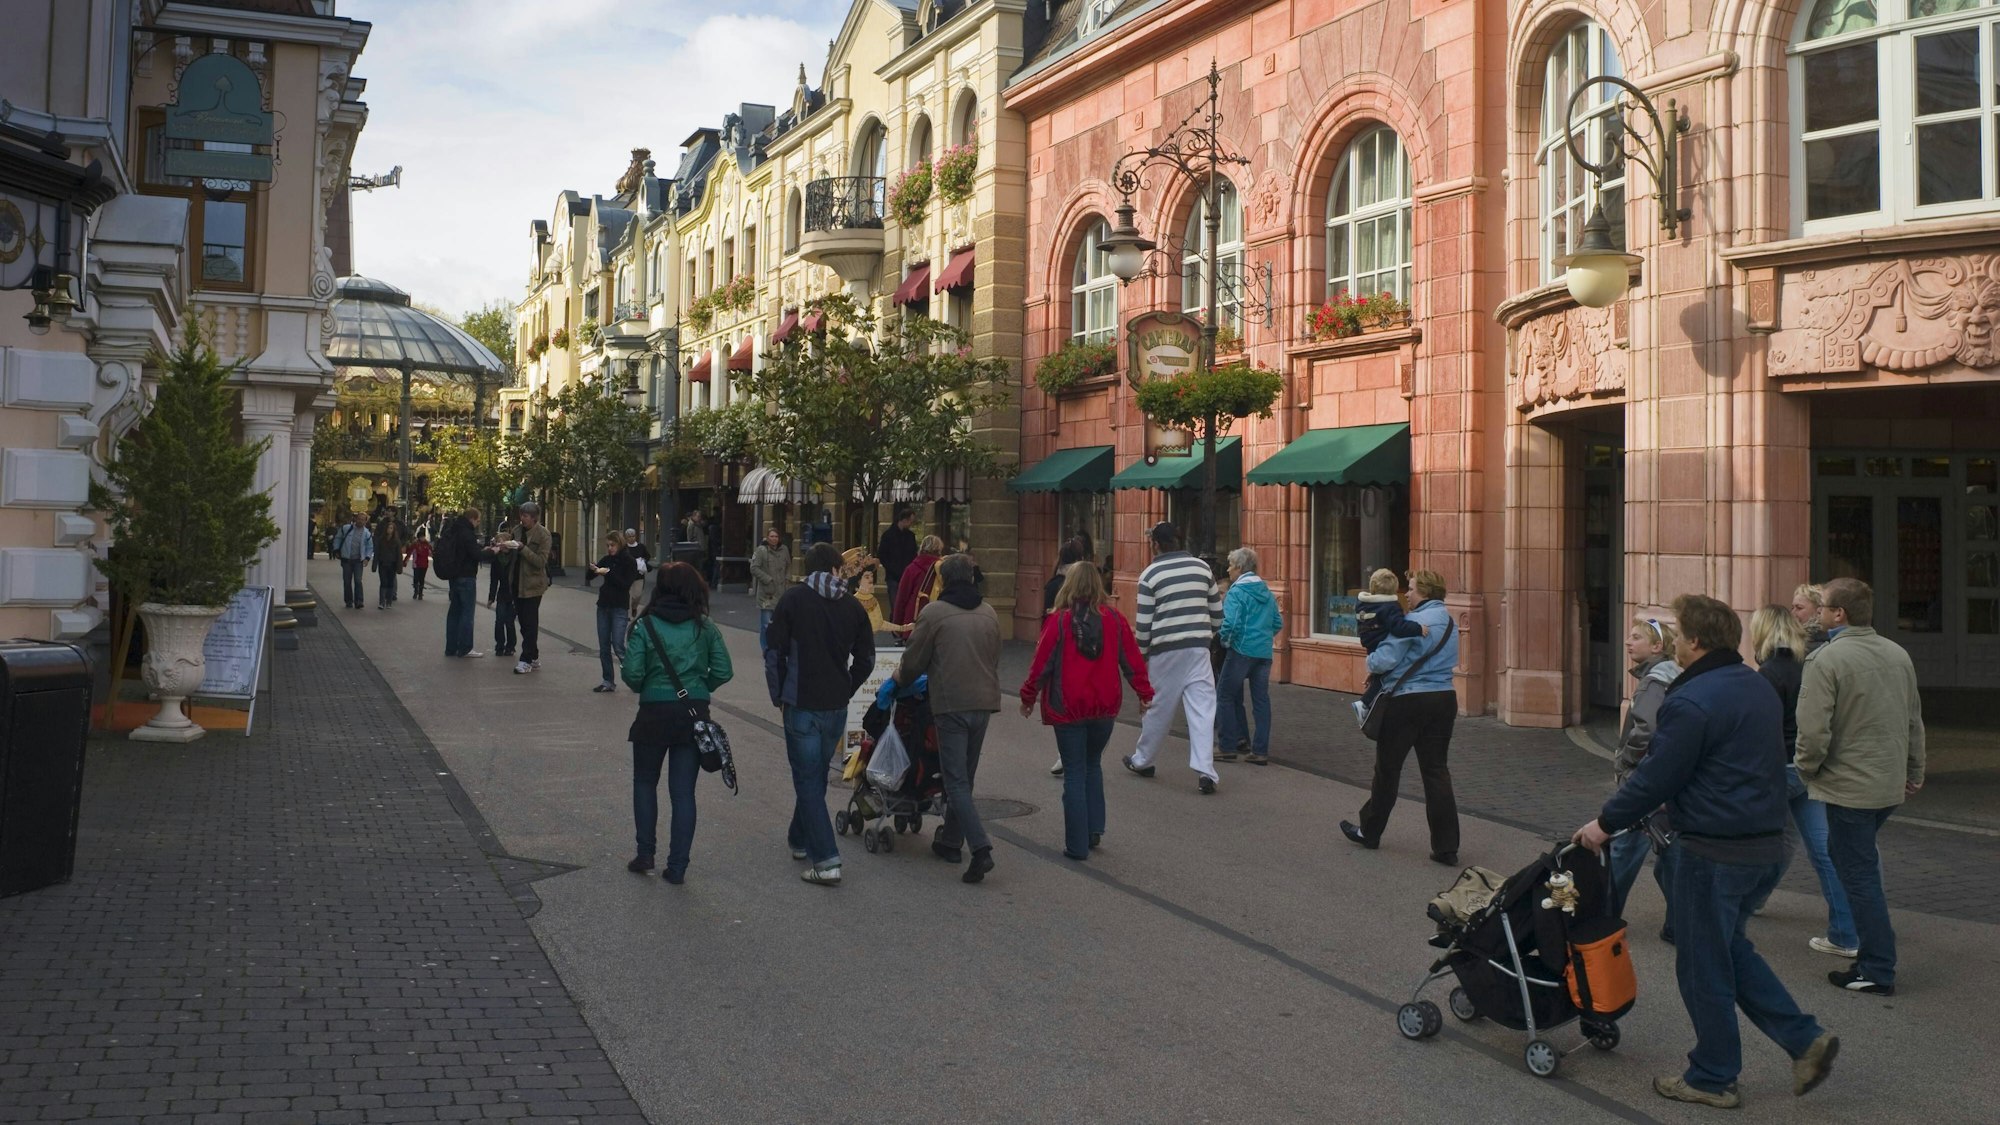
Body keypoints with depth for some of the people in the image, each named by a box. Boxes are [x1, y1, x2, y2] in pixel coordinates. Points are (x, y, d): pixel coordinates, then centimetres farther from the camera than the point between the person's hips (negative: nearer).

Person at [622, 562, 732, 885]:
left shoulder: (645, 626, -7)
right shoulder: (705, 627, -1)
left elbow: (632, 673, -13)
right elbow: (724, 671, -5)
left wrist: (642, 686, 8)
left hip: (654, 713, -2)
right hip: (694, 714, 2)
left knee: (645, 782, 19)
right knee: (684, 791, 7)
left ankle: (645, 853, 18)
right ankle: (677, 866, 8)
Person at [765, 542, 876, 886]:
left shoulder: (793, 599, -6)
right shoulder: (852, 605, 3)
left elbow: (774, 652, -7)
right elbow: (866, 659, 6)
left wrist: (779, 696, 5)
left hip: (801, 704, -4)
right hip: (837, 707, 4)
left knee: (808, 780, -1)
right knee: (816, 775, 21)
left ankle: (826, 860, -8)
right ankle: (800, 840, 37)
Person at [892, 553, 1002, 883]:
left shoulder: (934, 612, -7)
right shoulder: (989, 612, 10)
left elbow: (914, 661, -2)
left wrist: (901, 679, 19)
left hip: (951, 704, -6)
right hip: (984, 701, 6)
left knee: (956, 780, -4)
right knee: (965, 777, 18)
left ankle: (980, 847, -17)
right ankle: (951, 840, 28)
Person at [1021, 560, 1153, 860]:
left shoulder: (1059, 621, -12)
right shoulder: (1114, 619, -4)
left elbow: (1041, 663, -7)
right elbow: (1132, 659, 0)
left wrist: (1028, 697, 6)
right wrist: (1144, 692, 12)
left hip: (1068, 710, -3)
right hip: (1105, 708, 3)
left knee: (1074, 773, 5)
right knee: (1093, 765, 23)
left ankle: (1077, 845, 6)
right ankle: (1095, 828, 18)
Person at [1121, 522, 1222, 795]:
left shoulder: (1150, 574, -3)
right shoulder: (1202, 567, 7)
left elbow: (1144, 622, -4)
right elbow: (1217, 611, 12)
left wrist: (1141, 655, 8)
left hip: (1166, 650, -2)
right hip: (1198, 648, 2)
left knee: (1158, 708, 11)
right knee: (1202, 706, -1)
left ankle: (1141, 760, 28)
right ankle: (1204, 769, -10)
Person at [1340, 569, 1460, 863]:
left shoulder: (1414, 621, -16)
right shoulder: (1449, 622, 11)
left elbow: (1384, 661, -22)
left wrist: (1371, 661, 2)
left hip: (1407, 702, -7)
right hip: (1444, 699, 7)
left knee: (1387, 768, 9)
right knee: (1436, 770, 8)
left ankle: (1370, 832, 24)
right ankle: (1446, 846, 4)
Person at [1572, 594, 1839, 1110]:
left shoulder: (1692, 702, -19)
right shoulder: (1760, 689, 10)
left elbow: (1655, 778, -17)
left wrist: (1605, 823, -3)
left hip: (1714, 852, -9)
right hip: (1767, 844, 9)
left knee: (1703, 965, 6)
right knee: (1729, 947, 24)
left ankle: (1712, 1078, 17)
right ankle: (1804, 1039, 16)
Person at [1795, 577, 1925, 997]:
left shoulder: (1826, 659, -17)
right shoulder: (1898, 654, 7)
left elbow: (1813, 730, -21)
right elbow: (1914, 721, 15)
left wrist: (1808, 769, -4)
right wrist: (1915, 771, 25)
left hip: (1849, 787, -8)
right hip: (1892, 786, 8)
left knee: (1859, 874, 0)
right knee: (1857, 859, 24)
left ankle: (1877, 973, 4)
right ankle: (1872, 951, 29)